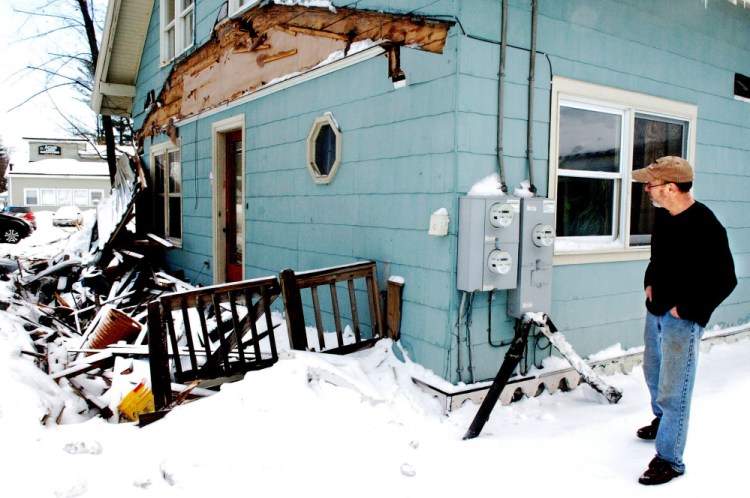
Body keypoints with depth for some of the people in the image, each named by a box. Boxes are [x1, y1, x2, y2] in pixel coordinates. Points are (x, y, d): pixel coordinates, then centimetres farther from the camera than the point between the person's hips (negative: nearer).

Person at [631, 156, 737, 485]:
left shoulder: (705, 227, -23)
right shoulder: (662, 215, 2)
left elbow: (724, 281, -20)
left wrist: (685, 309, -17)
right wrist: (650, 282, 7)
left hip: (683, 321, -8)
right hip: (656, 311, 9)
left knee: (673, 390, -2)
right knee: (654, 373, 26)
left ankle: (669, 460, 12)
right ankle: (662, 420, 51)